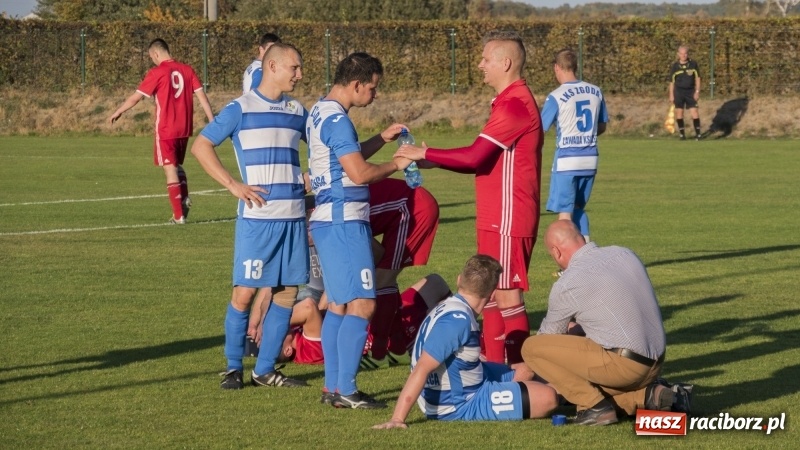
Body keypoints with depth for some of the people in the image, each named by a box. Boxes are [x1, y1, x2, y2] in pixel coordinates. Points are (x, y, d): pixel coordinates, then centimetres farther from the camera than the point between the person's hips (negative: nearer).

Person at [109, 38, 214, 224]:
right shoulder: (186, 70, 5)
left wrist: (117, 112, 9)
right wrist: (212, 121, 5)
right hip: (184, 129, 5)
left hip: (166, 130, -5)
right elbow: (201, 96, 2)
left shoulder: (157, 72, -9)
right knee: (178, 165, 23)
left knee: (170, 170, -1)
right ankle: (184, 199, 0)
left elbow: (135, 97, -5)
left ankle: (179, 215, -4)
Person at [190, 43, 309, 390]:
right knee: (244, 293, -4)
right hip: (256, 218, -5)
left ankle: (265, 370, 13)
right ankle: (233, 368, 10)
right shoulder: (241, 109, -3)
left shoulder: (297, 111, 13)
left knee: (287, 293, 5)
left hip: (294, 217, 5)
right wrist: (232, 184, -10)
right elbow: (200, 146, -4)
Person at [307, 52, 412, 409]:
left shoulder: (321, 113, 15)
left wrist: (381, 139, 17)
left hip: (329, 220, 11)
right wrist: (396, 164, -5)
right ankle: (345, 390, -12)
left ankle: (333, 386, 16)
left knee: (339, 305, 13)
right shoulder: (336, 119, -16)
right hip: (344, 222, -11)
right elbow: (359, 173, -20)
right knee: (361, 305, -11)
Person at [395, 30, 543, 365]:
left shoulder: (515, 105, -17)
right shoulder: (510, 102, 17)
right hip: (496, 220, 10)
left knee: (506, 297, -6)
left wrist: (425, 155, -10)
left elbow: (474, 157, -22)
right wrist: (433, 161, 8)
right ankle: (494, 366, 19)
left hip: (508, 221, -10)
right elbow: (485, 161, 17)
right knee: (491, 294, 13)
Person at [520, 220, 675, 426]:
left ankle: (595, 405, -7)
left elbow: (549, 335, 9)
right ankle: (647, 395, 8)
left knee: (532, 347, -4)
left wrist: (527, 369, 30)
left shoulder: (567, 285, -8)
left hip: (622, 365, -8)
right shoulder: (625, 254, 10)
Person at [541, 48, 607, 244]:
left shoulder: (556, 97, -11)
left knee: (565, 212, 1)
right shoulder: (596, 92, 5)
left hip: (566, 159, -5)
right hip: (590, 159, 5)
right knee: (579, 208, 19)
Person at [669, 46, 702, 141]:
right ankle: (682, 134, 12)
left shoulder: (693, 64, -2)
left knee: (694, 113, -7)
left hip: (690, 91, -1)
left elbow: (697, 78, 3)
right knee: (679, 113, 2)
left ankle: (698, 134, 0)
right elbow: (671, 82, 4)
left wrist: (697, 91, -4)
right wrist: (671, 95, 2)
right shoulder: (674, 66, -2)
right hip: (678, 91, 1)